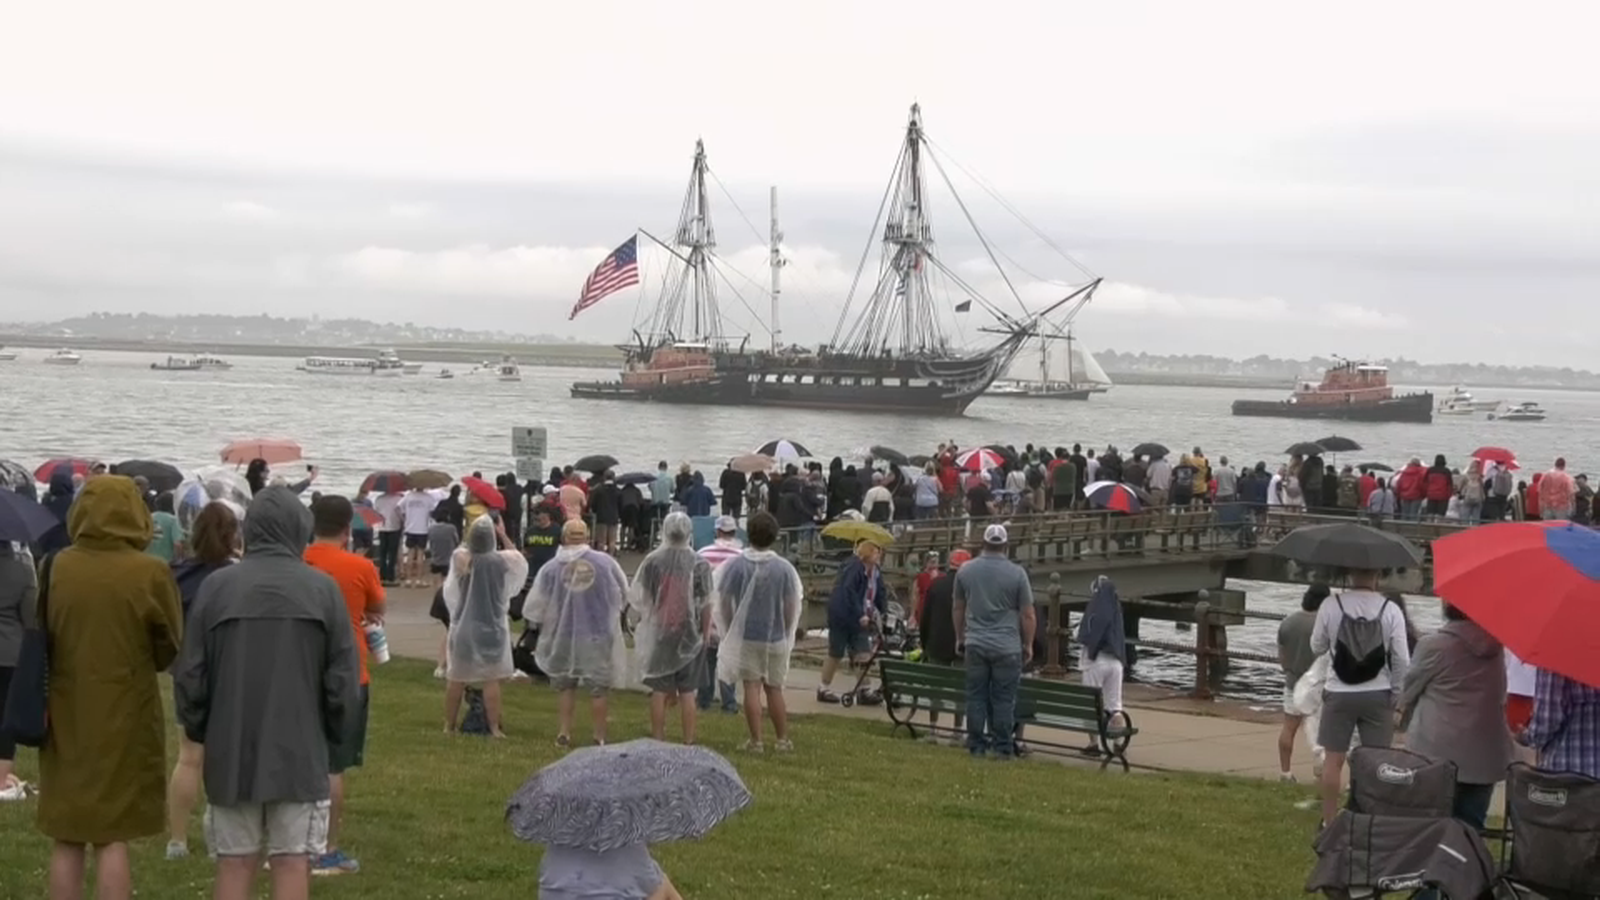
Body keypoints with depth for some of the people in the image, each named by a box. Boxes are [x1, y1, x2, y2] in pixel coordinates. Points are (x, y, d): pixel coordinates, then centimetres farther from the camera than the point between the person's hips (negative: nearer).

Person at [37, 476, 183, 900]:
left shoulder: (57, 567, -6)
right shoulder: (150, 573, -12)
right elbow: (170, 648, -1)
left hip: (66, 718, 2)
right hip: (126, 719, -2)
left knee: (67, 841, 11)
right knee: (113, 838, 5)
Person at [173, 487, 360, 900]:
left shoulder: (216, 586, -3)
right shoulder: (322, 588, -5)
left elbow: (189, 678, -1)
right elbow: (344, 681, -4)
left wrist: (202, 734, 15)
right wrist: (332, 739, 11)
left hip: (230, 754, 1)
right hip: (301, 755, -1)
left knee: (234, 866, 8)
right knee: (292, 866, 3)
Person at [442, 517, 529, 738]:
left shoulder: (459, 557, -9)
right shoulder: (501, 560, -14)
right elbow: (519, 559, 7)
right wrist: (504, 536, 8)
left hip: (462, 626, 2)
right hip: (491, 627, -2)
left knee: (456, 678, 12)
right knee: (491, 680, 3)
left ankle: (449, 725, 20)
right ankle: (494, 728, 3)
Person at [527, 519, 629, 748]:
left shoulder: (551, 568, -7)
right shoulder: (605, 562, -8)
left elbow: (535, 605, 0)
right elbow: (624, 594, 6)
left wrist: (535, 623, 20)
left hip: (564, 637, 1)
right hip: (599, 636, -1)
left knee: (566, 686, 17)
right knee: (598, 690, 7)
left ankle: (565, 733, 15)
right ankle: (599, 736, 10)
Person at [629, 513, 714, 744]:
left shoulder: (652, 560, -4)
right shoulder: (699, 564, -7)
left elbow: (639, 598, 1)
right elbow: (705, 604, -4)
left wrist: (645, 621, 17)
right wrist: (705, 634, 6)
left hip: (658, 634, 1)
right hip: (689, 635, -1)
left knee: (659, 692, 7)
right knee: (686, 693, 5)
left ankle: (658, 740, 11)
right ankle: (688, 741, 6)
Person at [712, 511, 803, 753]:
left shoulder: (736, 565, -9)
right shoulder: (784, 568, -8)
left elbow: (724, 602, -4)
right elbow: (791, 606, -2)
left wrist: (729, 631, 9)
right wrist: (786, 633, 13)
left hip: (745, 636, -1)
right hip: (776, 638, 1)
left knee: (752, 687, 3)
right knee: (774, 689, 11)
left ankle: (756, 740, 2)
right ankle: (782, 740, 16)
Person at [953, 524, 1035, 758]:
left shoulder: (965, 571, 4)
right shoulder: (1016, 573, -6)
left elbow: (958, 609, 13)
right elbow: (1027, 615, -3)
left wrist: (960, 638, 24)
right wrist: (1028, 645, 8)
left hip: (975, 644, 2)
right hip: (1007, 647, -2)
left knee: (976, 696, 7)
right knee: (1004, 699, 2)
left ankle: (976, 746, 8)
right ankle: (1003, 748, 4)